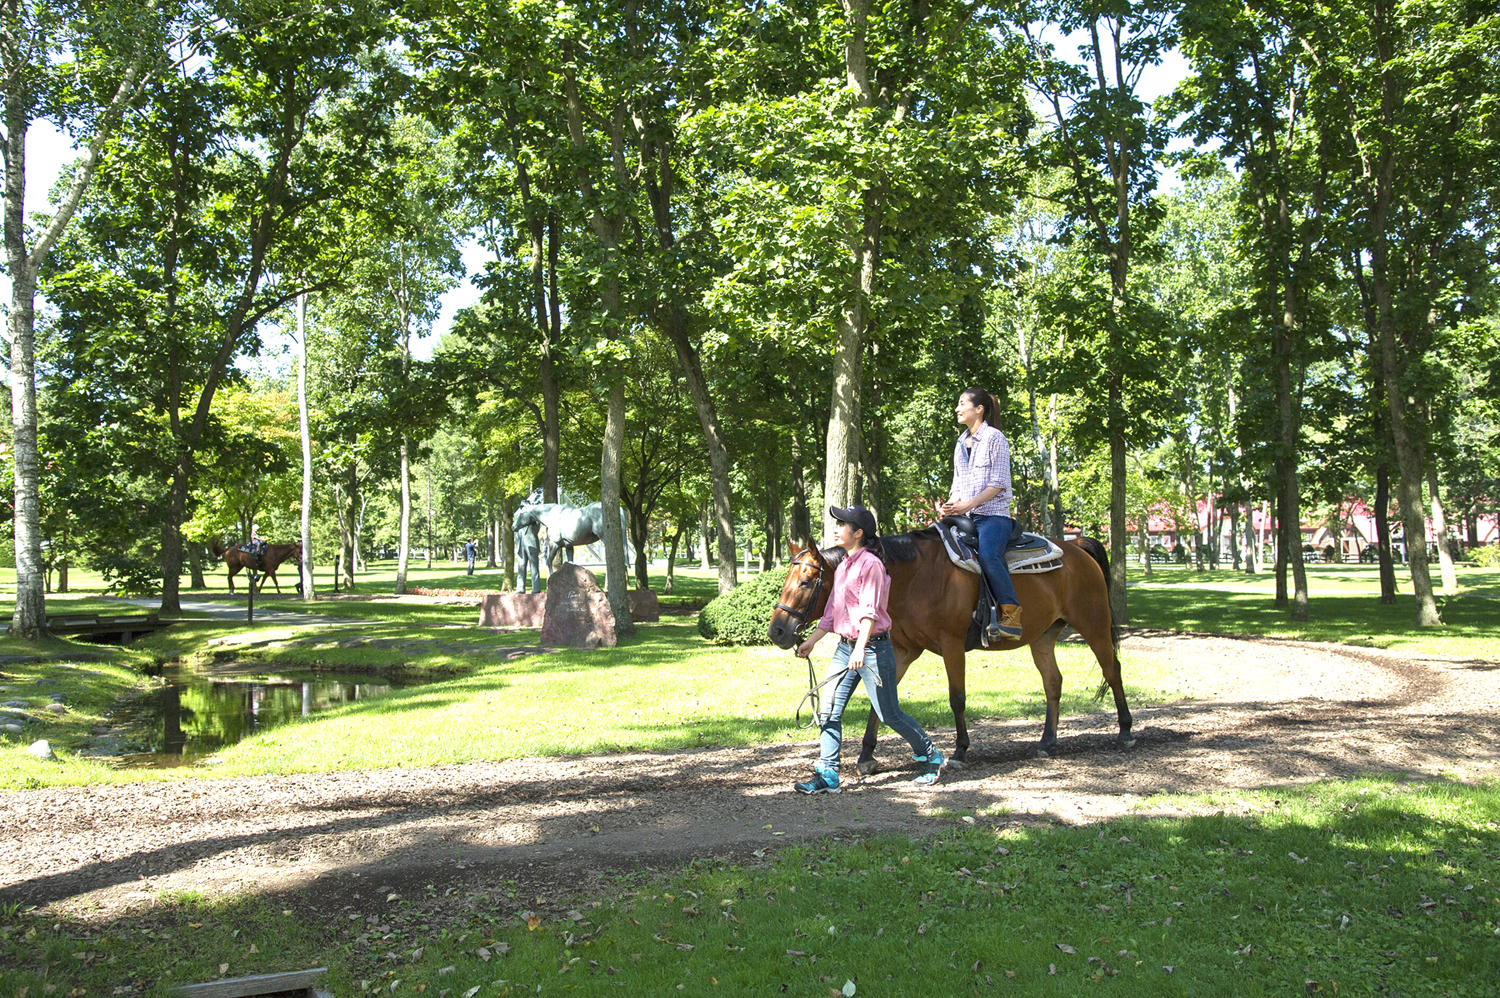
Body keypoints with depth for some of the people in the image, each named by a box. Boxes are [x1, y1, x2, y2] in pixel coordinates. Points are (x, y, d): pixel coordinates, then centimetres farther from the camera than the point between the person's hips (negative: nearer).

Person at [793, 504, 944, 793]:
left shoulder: (870, 564, -13)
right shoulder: (842, 566, 13)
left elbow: (869, 611, -22)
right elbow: (832, 611, 19)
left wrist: (860, 649, -31)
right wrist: (811, 641, 18)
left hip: (873, 648, -8)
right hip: (844, 647, 8)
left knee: (889, 715, 1)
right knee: (829, 712, 2)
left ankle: (931, 758, 22)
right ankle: (827, 776, 8)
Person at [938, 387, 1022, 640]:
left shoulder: (995, 438, -2)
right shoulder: (961, 442, 20)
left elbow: (998, 483, -9)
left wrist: (967, 505, -18)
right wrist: (950, 504, 0)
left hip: (993, 514, -7)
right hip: (965, 516, 7)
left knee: (988, 554, -33)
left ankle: (1012, 616, -27)